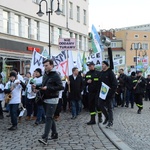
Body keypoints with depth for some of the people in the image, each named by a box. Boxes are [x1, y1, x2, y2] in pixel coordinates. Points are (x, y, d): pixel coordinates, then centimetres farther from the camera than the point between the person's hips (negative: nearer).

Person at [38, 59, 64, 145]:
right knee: (50, 117, 13)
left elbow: (61, 87, -18)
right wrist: (38, 87, 1)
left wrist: (48, 88, -22)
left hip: (52, 99, -8)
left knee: (49, 118, -11)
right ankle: (54, 134, 23)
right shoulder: (45, 75, 12)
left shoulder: (55, 75, -11)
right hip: (46, 99, 8)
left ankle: (45, 138, -15)